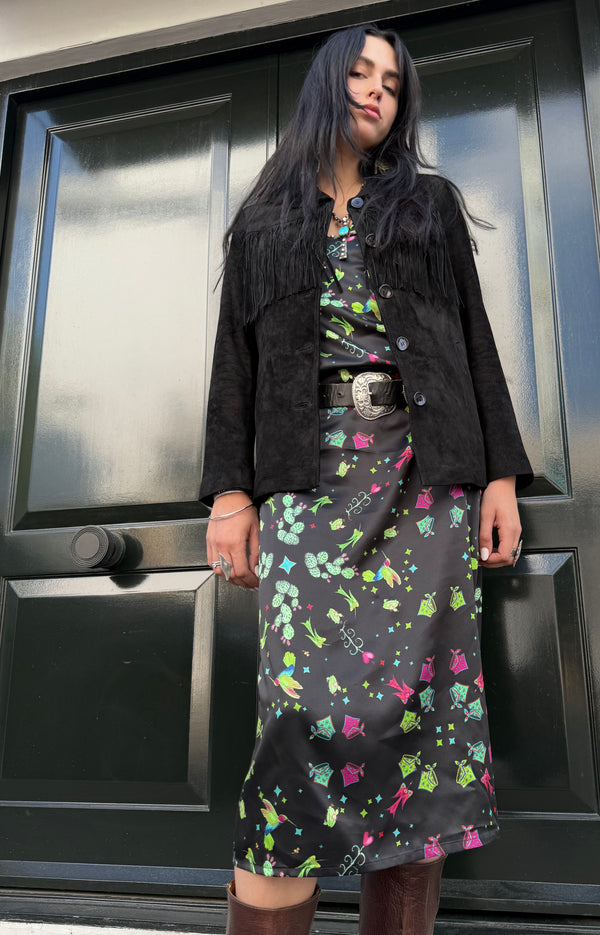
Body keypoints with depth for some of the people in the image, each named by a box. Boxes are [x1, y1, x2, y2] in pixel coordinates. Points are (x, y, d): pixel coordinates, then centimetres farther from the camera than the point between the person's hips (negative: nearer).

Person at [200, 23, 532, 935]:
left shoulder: (431, 205, 21)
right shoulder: (263, 222, 20)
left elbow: (475, 343, 14)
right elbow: (236, 362, 12)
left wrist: (501, 475, 2)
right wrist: (230, 490, -1)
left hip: (428, 473, 1)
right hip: (310, 475, -1)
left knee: (423, 695, -4)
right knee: (314, 697, -14)